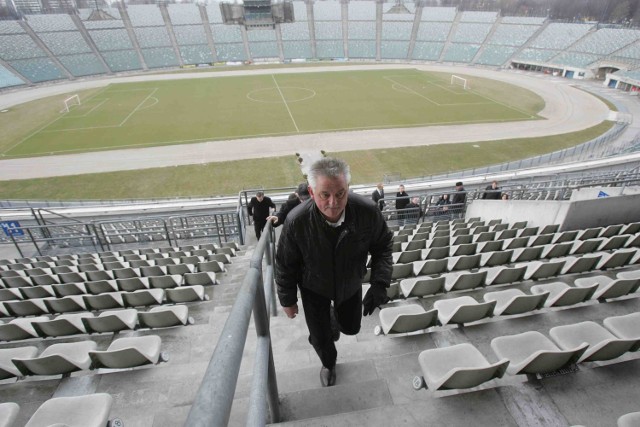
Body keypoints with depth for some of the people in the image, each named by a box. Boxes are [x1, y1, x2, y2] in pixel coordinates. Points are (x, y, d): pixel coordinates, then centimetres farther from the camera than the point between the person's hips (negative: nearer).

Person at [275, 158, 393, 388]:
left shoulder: (368, 211, -30)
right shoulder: (296, 221, -34)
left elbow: (382, 246, -11)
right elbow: (285, 265, -16)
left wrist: (379, 283, -23)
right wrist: (287, 300, -3)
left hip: (351, 284, 2)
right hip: (314, 288, -1)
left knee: (351, 328, 23)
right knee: (321, 338, 14)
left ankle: (334, 316, 61)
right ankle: (329, 364, 51)